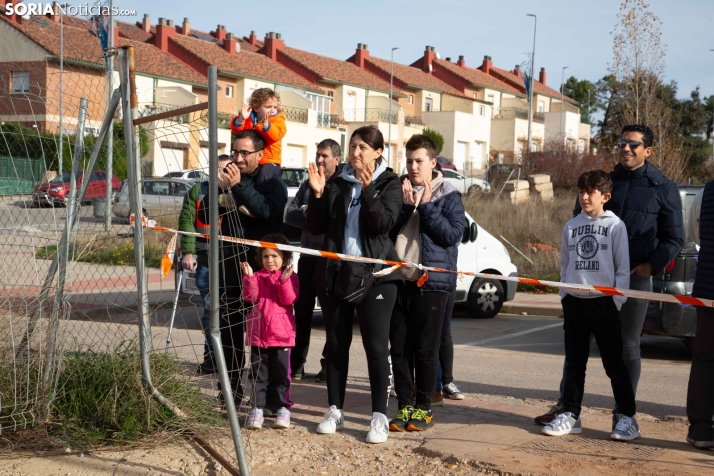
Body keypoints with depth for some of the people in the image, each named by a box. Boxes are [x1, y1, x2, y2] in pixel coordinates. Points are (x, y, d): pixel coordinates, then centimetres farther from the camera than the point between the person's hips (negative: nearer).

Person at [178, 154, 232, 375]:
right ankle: (211, 357, 13)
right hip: (205, 261, 2)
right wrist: (188, 252, -7)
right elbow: (186, 220, 4)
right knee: (210, 309, 5)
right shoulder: (198, 191, 10)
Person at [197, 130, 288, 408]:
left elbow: (269, 210, -22)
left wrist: (239, 186, -27)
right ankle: (231, 387, 13)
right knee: (229, 328, 5)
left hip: (261, 267, -4)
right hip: (229, 267, 5)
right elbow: (204, 216, 12)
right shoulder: (225, 177, 12)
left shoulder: (271, 181, -2)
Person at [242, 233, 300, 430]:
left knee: (281, 374, 3)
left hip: (281, 334, -2)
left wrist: (285, 280, -24)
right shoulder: (258, 276, 8)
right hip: (258, 334, 2)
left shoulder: (290, 277, 3)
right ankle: (257, 408, 9)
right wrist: (249, 277, -19)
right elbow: (250, 297, -6)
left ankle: (283, 408, 9)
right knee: (258, 374, 5)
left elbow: (289, 299, -11)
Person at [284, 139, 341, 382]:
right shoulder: (308, 184, 14)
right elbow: (290, 214, 7)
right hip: (308, 256, 6)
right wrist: (310, 216, -11)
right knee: (302, 310, 8)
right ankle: (297, 362, 15)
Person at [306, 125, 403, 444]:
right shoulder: (337, 184, 11)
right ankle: (335, 411, 18)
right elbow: (315, 227, 7)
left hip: (373, 275, -4)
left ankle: (380, 417, -1)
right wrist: (317, 194, -7)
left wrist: (368, 189, -22)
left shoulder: (389, 183, 1)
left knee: (376, 345, -6)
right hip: (335, 273, 4)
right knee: (336, 343, 9)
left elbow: (384, 223, -14)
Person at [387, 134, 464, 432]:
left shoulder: (447, 196, 1)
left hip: (432, 282, -3)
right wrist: (405, 205, -10)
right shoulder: (398, 190, 10)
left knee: (426, 349, 2)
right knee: (399, 347, 5)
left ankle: (424, 408, 13)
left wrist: (426, 206, -13)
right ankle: (404, 406, 15)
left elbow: (453, 235, -10)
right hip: (399, 279, 4)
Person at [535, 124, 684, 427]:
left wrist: (651, 266, -10)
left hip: (635, 278, -3)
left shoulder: (664, 190, 2)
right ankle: (565, 406, 12)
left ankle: (623, 414, 16)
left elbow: (674, 238, 2)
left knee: (628, 346, 6)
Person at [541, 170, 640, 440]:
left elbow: (623, 268, -3)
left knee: (614, 363, 0)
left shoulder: (615, 226, -2)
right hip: (574, 302, 4)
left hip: (604, 303, -4)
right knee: (574, 362, 9)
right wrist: (565, 295, 6)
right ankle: (570, 415, 16)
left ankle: (627, 417, 8)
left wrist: (617, 301, -8)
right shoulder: (571, 227, 10)